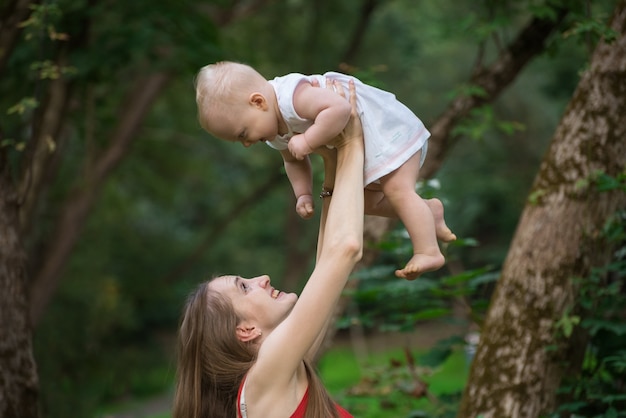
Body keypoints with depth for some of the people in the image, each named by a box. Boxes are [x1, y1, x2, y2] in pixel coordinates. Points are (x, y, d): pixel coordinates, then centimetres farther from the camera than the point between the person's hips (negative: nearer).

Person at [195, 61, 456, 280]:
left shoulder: (295, 96, -36)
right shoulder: (277, 133, -1)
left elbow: (339, 108, -49)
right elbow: (294, 161, 13)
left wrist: (307, 141, -42)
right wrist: (303, 195, -1)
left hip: (389, 127, -10)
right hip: (367, 149, 10)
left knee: (398, 190, -20)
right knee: (366, 202, 14)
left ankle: (428, 252, -17)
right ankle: (428, 211, 25)